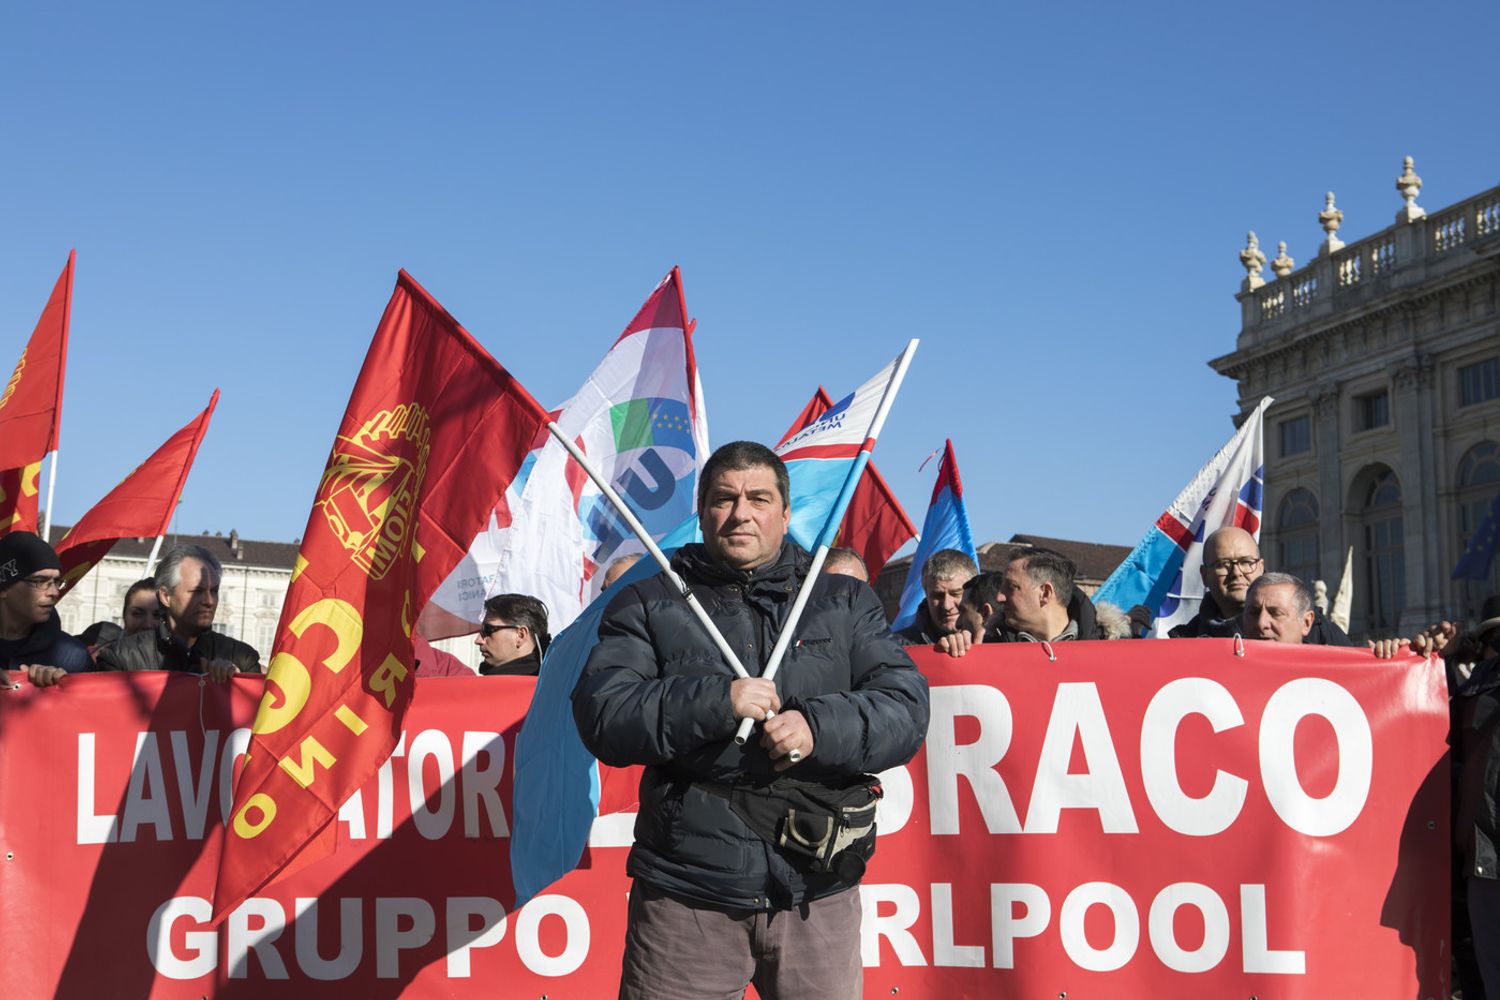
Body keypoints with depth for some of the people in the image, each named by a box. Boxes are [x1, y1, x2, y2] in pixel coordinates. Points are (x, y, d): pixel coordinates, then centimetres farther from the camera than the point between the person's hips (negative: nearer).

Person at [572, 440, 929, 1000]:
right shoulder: (648, 605, 8)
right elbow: (602, 717, -5)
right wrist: (715, 701, -17)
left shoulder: (845, 602, 13)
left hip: (817, 892, 2)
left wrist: (819, 727, -16)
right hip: (687, 892, -1)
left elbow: (905, 708, 3)